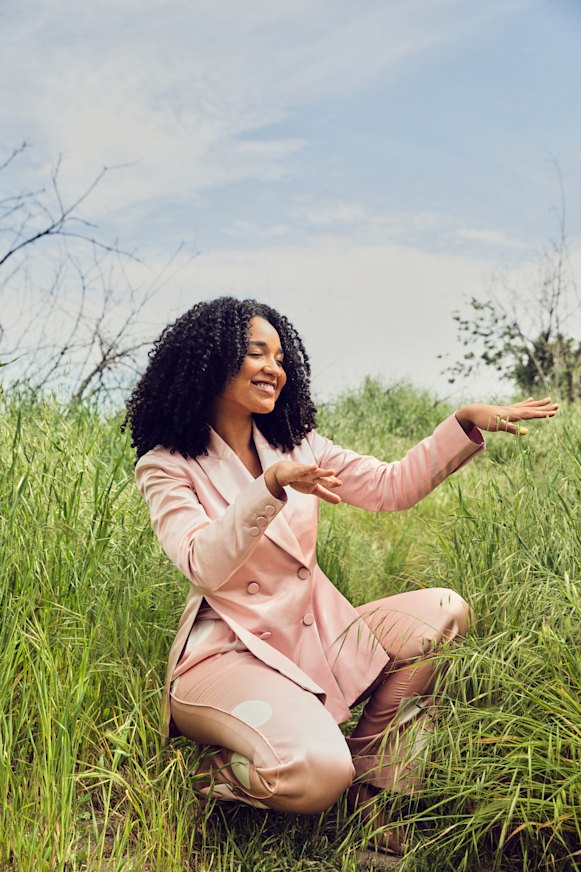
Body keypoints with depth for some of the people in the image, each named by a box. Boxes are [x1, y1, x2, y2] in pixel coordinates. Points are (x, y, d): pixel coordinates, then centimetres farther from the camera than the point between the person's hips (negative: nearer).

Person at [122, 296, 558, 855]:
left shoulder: (295, 446, 9)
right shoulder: (166, 467, -6)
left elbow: (391, 487, 3)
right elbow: (204, 566, -20)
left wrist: (468, 423, -7)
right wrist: (271, 485, -32)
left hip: (317, 638, 7)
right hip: (229, 654, -6)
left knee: (442, 611, -13)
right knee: (316, 770, -32)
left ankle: (369, 789, 0)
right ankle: (214, 772, 3)